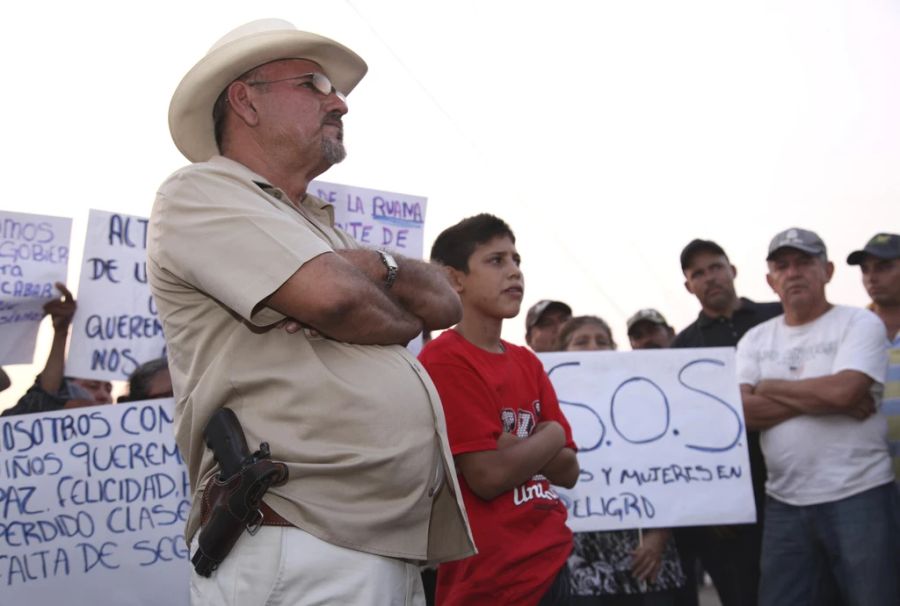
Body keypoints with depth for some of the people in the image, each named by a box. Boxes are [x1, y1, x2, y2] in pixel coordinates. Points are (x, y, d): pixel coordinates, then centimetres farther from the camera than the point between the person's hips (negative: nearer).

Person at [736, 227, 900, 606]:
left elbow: (843, 390, -19)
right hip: (784, 504, 4)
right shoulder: (755, 340, 11)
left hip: (859, 497, -4)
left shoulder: (860, 323, -1)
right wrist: (823, 399, -12)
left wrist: (770, 387, -4)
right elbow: (739, 411, -5)